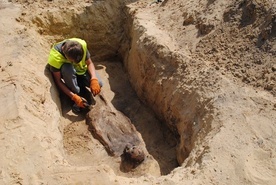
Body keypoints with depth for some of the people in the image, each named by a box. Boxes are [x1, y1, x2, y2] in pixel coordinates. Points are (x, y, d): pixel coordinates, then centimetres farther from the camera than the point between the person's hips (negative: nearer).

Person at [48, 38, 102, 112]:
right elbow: (58, 81, -27)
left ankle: (81, 88, 8)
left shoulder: (82, 44, -30)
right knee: (67, 68, -39)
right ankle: (78, 94, -17)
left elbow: (89, 63, -17)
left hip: (82, 70, 2)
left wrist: (94, 79, -34)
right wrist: (74, 97, -33)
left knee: (98, 84, -23)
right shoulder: (55, 57, -35)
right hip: (67, 73, -2)